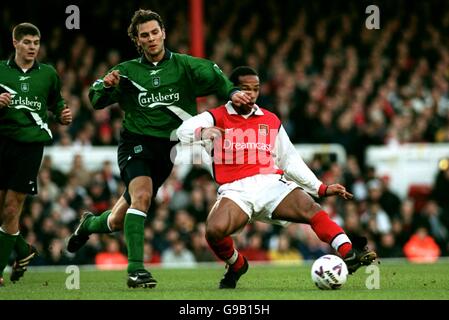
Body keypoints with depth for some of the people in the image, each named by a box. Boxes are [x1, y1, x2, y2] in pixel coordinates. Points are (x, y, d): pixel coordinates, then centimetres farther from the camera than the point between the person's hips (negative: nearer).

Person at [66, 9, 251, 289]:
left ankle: (89, 224, 44)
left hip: (167, 148, 2)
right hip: (136, 142, -2)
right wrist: (107, 85, -16)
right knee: (142, 195, -30)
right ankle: (136, 269, -30)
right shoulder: (128, 71, 4)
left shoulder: (183, 66, 3)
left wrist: (232, 92, -30)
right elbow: (97, 100, 6)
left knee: (118, 221, 9)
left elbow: (213, 76, -10)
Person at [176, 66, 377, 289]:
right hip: (236, 191, -2)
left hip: (271, 183, 2)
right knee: (215, 230, -30)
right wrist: (202, 131, -33)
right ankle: (236, 266, 2)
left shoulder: (271, 121, 22)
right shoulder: (216, 118, 10)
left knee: (310, 208, -27)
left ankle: (349, 254, -41)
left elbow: (290, 160, 27)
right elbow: (184, 132, -9)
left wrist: (321, 189, 19)